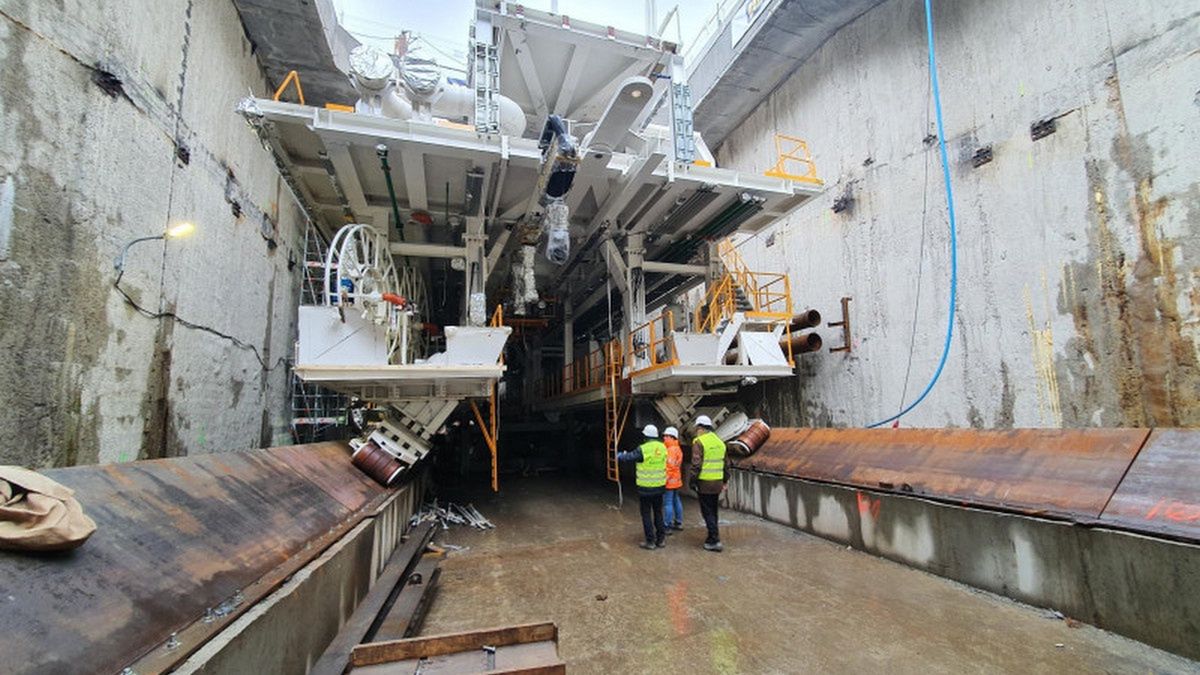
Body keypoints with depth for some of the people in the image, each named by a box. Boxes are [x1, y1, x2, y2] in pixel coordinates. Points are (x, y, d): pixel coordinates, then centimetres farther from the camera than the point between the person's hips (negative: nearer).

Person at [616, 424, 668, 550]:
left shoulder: (643, 449, -19)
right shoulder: (663, 447, -2)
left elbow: (629, 457, -7)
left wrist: (620, 456, 16)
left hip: (645, 488, -5)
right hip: (659, 487, 5)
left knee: (646, 514, 7)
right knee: (658, 513, 17)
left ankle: (650, 541, 11)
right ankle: (661, 539, 23)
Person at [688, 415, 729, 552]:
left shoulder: (699, 442, -12)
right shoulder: (720, 441, 11)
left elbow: (696, 464, -17)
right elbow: (726, 463, 16)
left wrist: (692, 481, -8)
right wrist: (724, 481, 24)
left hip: (704, 483, -7)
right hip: (717, 483, 7)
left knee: (707, 512, 1)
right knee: (713, 511, 18)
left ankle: (715, 541, 1)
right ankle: (712, 538, 27)